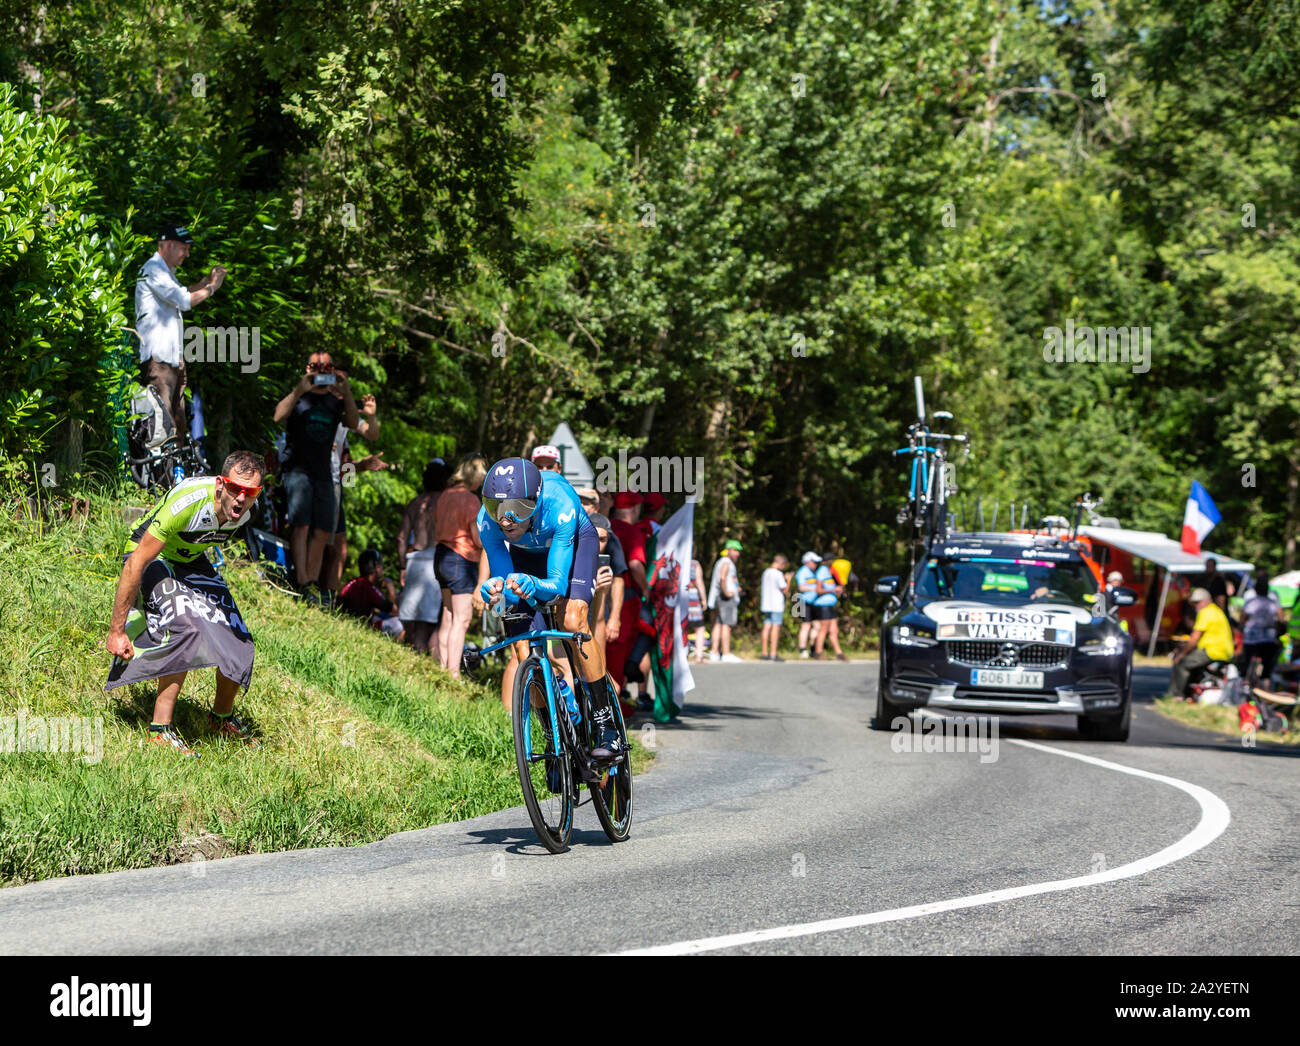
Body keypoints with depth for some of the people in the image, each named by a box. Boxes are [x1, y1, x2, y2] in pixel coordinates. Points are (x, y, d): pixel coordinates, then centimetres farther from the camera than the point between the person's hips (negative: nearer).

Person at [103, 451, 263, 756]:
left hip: (192, 560, 7)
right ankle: (161, 728, -20)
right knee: (187, 630, -29)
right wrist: (116, 631, -28)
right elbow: (135, 564, -32)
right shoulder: (187, 502, -37)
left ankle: (222, 717, 25)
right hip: (153, 558, -7)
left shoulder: (246, 510, -17)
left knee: (239, 641, -2)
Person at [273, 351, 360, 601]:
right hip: (297, 468, -5)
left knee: (322, 532, 0)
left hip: (323, 474, 5)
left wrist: (346, 391, -14)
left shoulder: (336, 403, 17)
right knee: (300, 525, -16)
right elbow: (279, 416, -12)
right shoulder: (298, 396, 7)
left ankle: (313, 583, 5)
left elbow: (353, 423, -2)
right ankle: (302, 584, -22)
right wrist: (300, 390, -21)